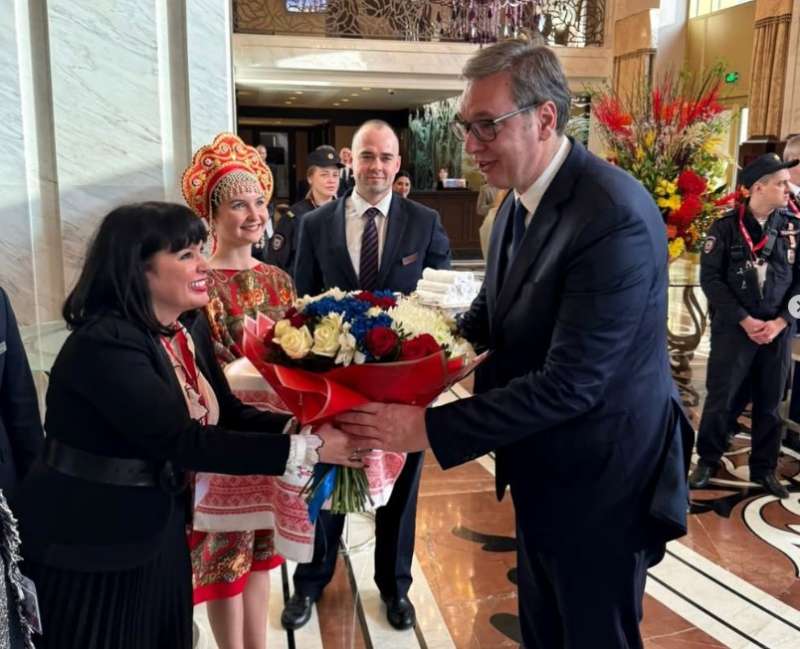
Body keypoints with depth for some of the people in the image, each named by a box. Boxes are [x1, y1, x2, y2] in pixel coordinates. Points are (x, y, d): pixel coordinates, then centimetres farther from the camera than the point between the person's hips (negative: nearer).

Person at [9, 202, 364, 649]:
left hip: (160, 529, 7)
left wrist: (302, 426, -20)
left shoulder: (191, 328, 0)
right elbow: (182, 440, -30)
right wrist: (306, 449, -30)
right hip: (90, 544, -7)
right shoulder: (104, 344, -26)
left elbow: (227, 414, -2)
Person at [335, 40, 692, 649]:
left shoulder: (615, 216, -28)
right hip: (541, 471, 8)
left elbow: (571, 383, -30)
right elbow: (492, 313, 11)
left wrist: (429, 429, -29)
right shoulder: (520, 202, 1)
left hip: (598, 481, -8)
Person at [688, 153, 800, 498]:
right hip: (733, 328, -3)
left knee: (769, 404, 10)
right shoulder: (726, 227, -5)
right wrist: (744, 320, -13)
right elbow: (710, 278, -8)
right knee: (720, 399, 3)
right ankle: (707, 461, 20)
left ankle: (764, 469, 25)